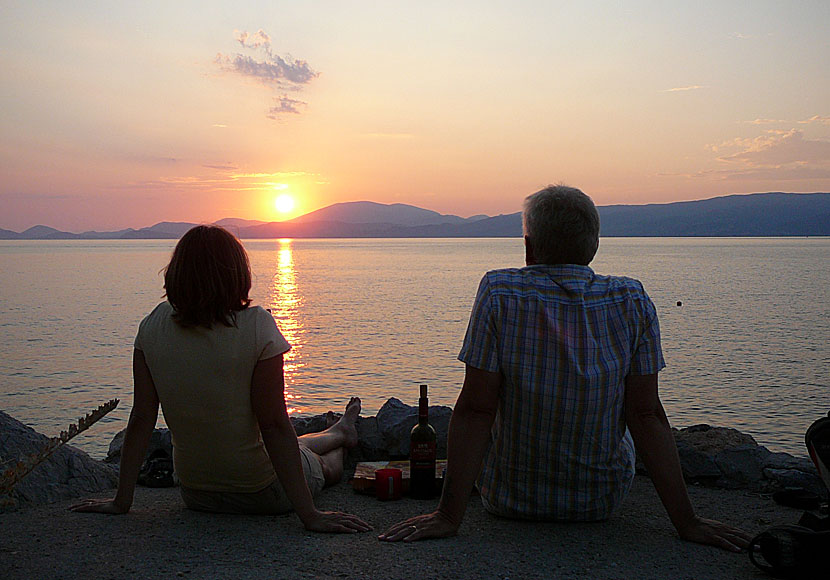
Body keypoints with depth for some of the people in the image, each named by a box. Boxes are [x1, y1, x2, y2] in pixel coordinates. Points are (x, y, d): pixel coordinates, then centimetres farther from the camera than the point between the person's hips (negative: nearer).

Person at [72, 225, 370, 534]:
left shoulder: (153, 327, -11)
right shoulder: (257, 327, -23)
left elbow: (141, 419, -8)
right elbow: (274, 426, -24)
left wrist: (121, 501, 1)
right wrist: (309, 515, -20)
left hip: (195, 494, 5)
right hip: (262, 494, -4)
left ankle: (338, 432, 62)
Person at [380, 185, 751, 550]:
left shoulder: (498, 292, -18)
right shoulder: (632, 302, -13)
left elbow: (475, 411, -20)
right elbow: (646, 415, -14)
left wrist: (449, 516, -16)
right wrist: (686, 522, -8)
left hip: (509, 500, -1)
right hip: (601, 502, 2)